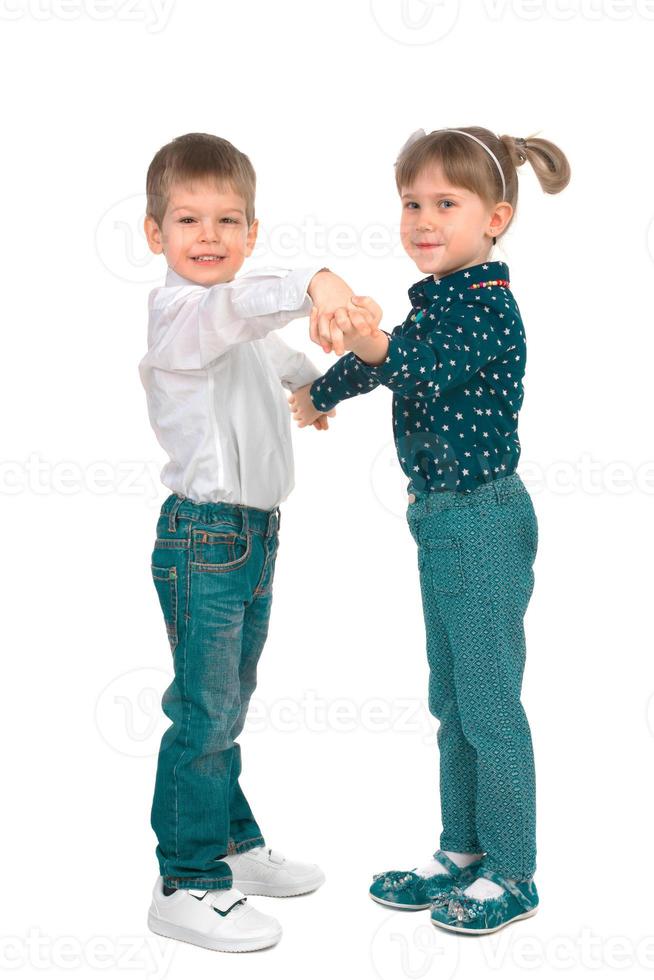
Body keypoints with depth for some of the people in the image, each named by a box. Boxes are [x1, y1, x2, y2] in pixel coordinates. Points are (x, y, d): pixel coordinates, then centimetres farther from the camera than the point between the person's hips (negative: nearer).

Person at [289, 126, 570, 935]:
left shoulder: (489, 309, -17)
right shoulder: (437, 301, 9)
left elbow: (428, 369, -35)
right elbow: (399, 360, 27)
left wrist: (373, 344, -55)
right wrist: (318, 395, 42)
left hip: (483, 521, -9)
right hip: (441, 518, 9)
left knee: (489, 702, 1)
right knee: (450, 699, 17)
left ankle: (511, 876, 15)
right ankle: (462, 853, 31)